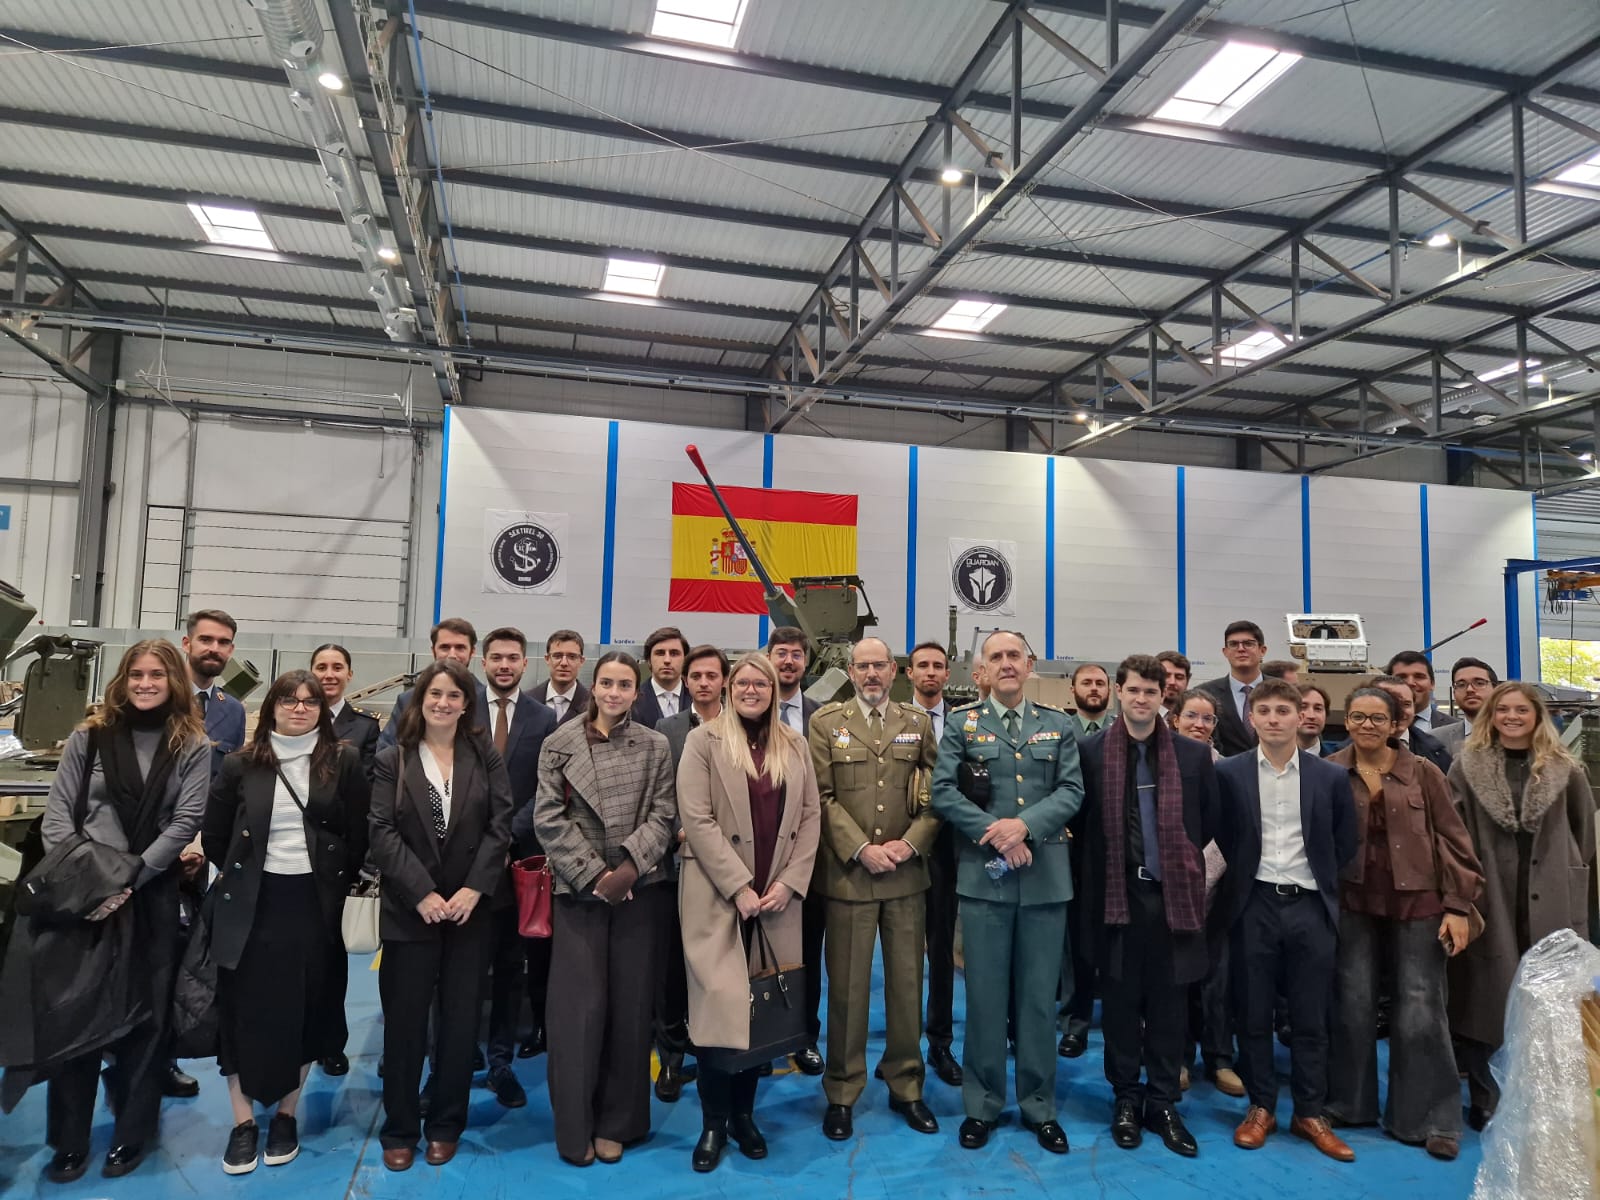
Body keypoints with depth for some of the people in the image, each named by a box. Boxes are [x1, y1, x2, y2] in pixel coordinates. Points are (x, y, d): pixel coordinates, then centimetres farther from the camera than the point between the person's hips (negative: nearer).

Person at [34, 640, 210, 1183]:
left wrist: (130, 878, -14)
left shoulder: (192, 745, 0)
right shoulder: (90, 735, 4)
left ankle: (133, 1133, 22)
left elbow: (186, 822, -6)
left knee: (145, 1011, 6)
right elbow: (57, 809, 3)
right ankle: (69, 1139, 21)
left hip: (154, 892, -1)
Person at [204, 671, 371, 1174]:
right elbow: (214, 835, 8)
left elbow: (359, 835, 0)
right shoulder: (241, 765, 0)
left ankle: (286, 1115, 24)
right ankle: (243, 1122, 20)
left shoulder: (344, 761, -3)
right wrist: (241, 877, 7)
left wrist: (337, 885, 0)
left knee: (304, 1010, 8)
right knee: (245, 1010, 6)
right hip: (252, 905, 1)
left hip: (314, 903, 0)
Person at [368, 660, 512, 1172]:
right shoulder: (392, 759, 1)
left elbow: (500, 827, -3)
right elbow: (383, 833, -6)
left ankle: (445, 1125, 25)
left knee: (460, 1020, 8)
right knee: (404, 1021, 6)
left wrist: (474, 889, -13)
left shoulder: (486, 757, 2)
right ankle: (399, 1129, 23)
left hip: (471, 909, 1)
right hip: (409, 910, -1)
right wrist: (422, 894, -15)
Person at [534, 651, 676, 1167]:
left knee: (631, 1005, 7)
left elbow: (662, 816, 0)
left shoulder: (655, 746, 5)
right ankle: (575, 1126, 17)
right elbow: (549, 818, -4)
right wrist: (593, 875, -11)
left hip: (640, 890, 1)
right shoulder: (560, 743, 1)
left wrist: (630, 866, -15)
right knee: (579, 1006, 0)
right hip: (579, 890, -1)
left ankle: (618, 1121, 24)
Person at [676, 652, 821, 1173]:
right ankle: (713, 1122, 13)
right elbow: (697, 820, -10)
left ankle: (744, 1112, 25)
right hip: (717, 894, -3)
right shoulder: (704, 740, -2)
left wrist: (788, 883, -5)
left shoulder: (794, 745, 10)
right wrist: (739, 887, -14)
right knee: (720, 1004, -4)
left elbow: (809, 817, 7)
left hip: (777, 896, 4)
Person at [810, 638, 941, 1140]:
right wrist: (860, 849, -13)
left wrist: (909, 843, -10)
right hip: (848, 873, -2)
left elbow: (937, 794, 4)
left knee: (907, 982, 11)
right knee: (847, 986, 6)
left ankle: (906, 1086, 26)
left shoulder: (918, 724, 8)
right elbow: (821, 796, -5)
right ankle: (841, 1093, 20)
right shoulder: (826, 722, 1)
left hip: (907, 874, 2)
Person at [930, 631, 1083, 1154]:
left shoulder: (1058, 724, 8)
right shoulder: (962, 723, 3)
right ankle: (982, 1105, 21)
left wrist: (1025, 825, -16)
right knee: (985, 995, 7)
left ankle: (1039, 1106, 25)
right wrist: (993, 833, -16)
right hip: (984, 875, -1)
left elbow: (1073, 790, -1)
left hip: (1045, 877, 2)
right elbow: (943, 792, -6)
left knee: (1038, 996, 11)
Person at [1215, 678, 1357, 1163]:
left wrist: (1321, 882, 4)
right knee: (1253, 1014, 8)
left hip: (1310, 906, 1)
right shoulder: (1229, 772, -2)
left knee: (1311, 1017, 9)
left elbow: (1345, 845, 8)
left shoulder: (1331, 777, 1)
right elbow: (1220, 837, 5)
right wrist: (1241, 875, -1)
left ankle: (1310, 1113, 24)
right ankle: (1261, 1108, 23)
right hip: (1254, 905, 0)